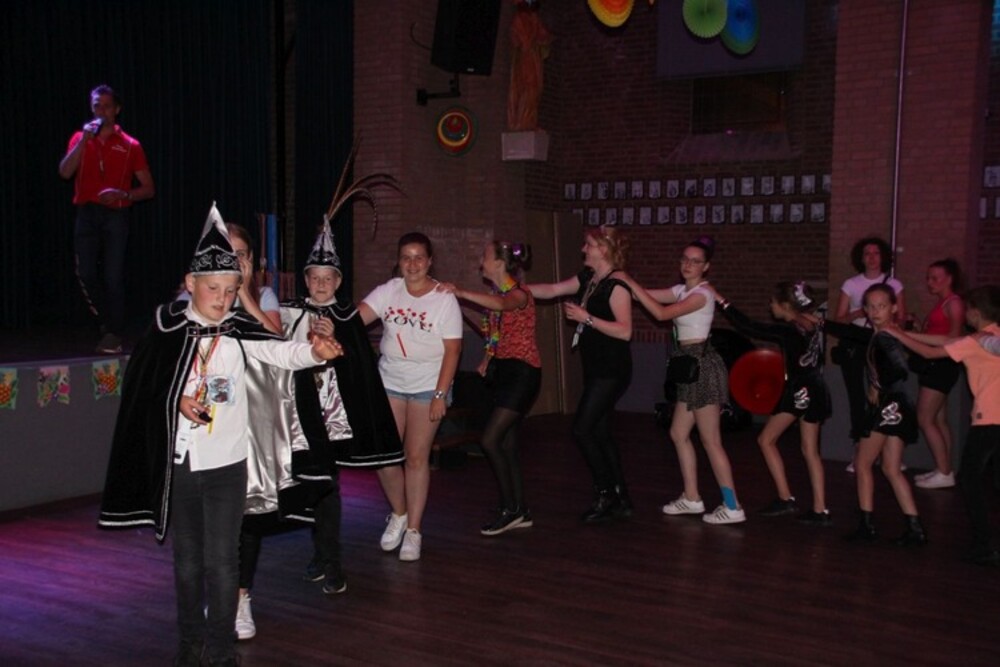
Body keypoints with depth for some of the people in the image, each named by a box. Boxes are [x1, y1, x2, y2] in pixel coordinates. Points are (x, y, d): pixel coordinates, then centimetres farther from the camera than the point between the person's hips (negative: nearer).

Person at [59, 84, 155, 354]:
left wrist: (123, 194, -13)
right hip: (86, 213, 2)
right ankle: (108, 320, 20)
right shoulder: (80, 138, 12)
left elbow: (148, 189, 5)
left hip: (115, 215, -2)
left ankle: (113, 335, 0)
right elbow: (65, 172, -5)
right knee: (86, 274, -2)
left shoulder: (130, 145, 5)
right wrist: (85, 139, -9)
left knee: (113, 277, -6)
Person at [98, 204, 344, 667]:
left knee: (221, 558, 0)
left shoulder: (239, 329, -6)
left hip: (226, 461, -1)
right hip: (179, 460, 1)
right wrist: (176, 402, -14)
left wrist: (315, 351, -42)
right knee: (187, 557, 14)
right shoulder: (169, 328, -3)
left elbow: (282, 352, -22)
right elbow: (144, 384, 4)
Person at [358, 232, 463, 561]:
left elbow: (452, 350, -9)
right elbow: (356, 317, -16)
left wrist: (440, 394, -14)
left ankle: (413, 530, 13)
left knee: (416, 457, -1)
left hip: (428, 386, -3)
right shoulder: (388, 291, -1)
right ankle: (399, 514, 27)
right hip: (389, 382, 3)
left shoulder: (445, 299, -8)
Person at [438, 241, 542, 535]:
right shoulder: (498, 294, 11)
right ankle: (520, 512, 19)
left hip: (521, 372, -9)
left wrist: (461, 293, -39)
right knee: (506, 443, 10)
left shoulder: (519, 293, -13)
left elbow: (501, 305, -37)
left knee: (490, 440, -13)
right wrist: (489, 358, 4)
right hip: (503, 371, 9)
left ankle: (510, 508, -1)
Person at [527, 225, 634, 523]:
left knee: (582, 430, -7)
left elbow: (625, 330, -23)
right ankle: (621, 500, 19)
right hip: (596, 369, 9)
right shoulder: (588, 278, 10)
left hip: (611, 371, -9)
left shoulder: (616, 284, -16)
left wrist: (586, 318, -21)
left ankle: (606, 495, 6)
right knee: (599, 432, 12)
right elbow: (552, 290, 13)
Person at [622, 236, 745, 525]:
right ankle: (692, 498, 23)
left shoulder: (702, 294, -16)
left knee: (711, 441, -5)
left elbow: (661, 313, -24)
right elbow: (649, 295, 9)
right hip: (692, 368, 10)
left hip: (703, 366, -10)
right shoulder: (682, 290, 12)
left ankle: (732, 507, 1)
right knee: (679, 434, 14)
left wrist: (630, 282, -22)